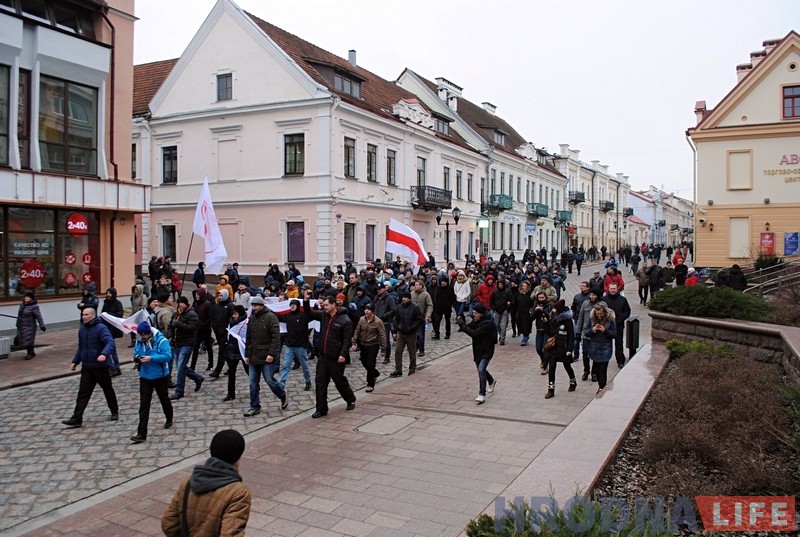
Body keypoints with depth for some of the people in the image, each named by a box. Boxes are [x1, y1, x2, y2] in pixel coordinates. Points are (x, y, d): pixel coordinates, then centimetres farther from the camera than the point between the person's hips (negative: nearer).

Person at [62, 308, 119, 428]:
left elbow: (110, 342, -28)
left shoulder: (101, 328, -15)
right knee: (83, 393, 2)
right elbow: (80, 348, 21)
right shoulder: (82, 329, 8)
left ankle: (115, 412, 26)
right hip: (86, 367, 6)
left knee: (108, 390, 10)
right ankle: (77, 419, 1)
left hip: (100, 367, -6)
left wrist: (104, 354, -45)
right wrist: (75, 361, 16)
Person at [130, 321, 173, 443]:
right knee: (143, 405, -3)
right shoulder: (139, 341, -2)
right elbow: (136, 353, 14)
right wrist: (136, 358, -10)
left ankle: (169, 419, 45)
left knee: (164, 399, 18)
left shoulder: (161, 340, -20)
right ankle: (141, 433, -4)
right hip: (145, 377, 4)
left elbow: (168, 356, -26)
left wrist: (151, 358, -33)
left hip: (160, 376, -4)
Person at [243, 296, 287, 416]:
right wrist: (247, 355, 15)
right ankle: (255, 407, 17)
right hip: (254, 357, 7)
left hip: (267, 357, -6)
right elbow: (249, 339, 18)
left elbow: (276, 337, -15)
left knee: (269, 380, -4)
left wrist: (271, 354, -21)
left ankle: (283, 396, 21)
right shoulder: (251, 318, 11)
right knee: (253, 383, 7)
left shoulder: (270, 317, -10)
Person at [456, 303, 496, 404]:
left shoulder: (487, 323, -23)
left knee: (481, 370, -20)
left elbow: (474, 333, -31)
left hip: (486, 351, -9)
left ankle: (482, 394, -15)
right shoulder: (476, 321, 4)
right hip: (478, 350, 9)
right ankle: (491, 381, 51)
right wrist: (462, 322, -13)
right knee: (481, 369, 22)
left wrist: (462, 324, -27)